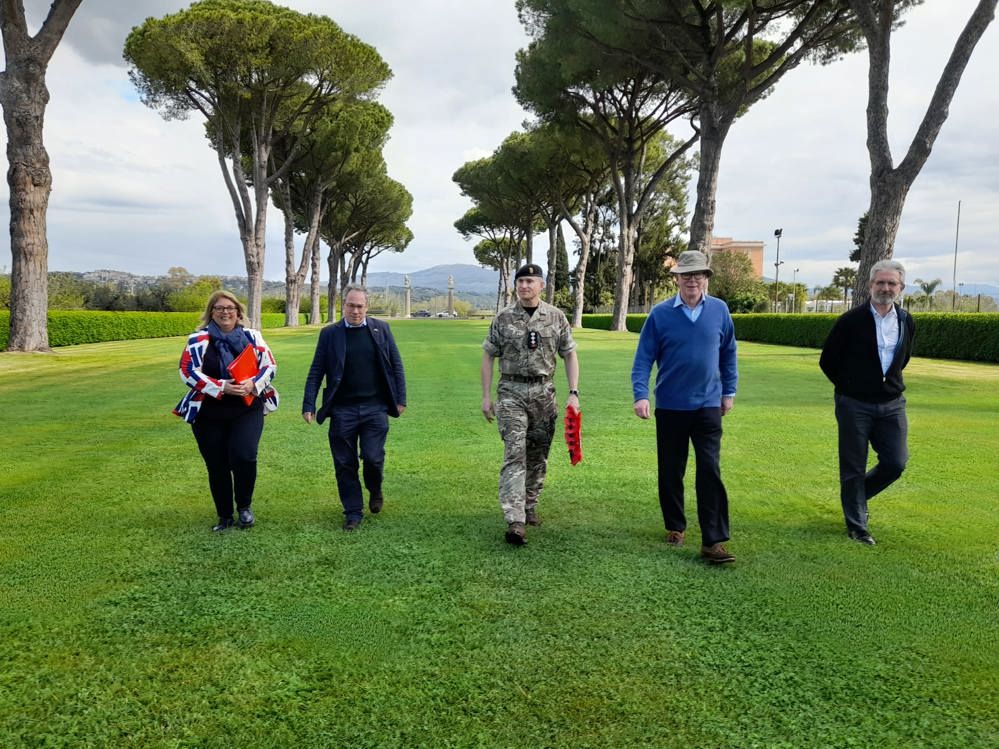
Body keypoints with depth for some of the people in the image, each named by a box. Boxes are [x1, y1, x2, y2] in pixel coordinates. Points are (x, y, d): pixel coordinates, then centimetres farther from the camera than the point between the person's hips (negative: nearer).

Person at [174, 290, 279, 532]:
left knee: (244, 456, -16)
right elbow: (189, 372, -10)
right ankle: (224, 516, 27)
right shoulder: (198, 339, -2)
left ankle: (244, 507, 10)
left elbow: (270, 365, 2)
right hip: (209, 415, 0)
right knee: (217, 466, 8)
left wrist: (253, 384, -17)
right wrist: (221, 387, -20)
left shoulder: (252, 336, 4)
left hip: (247, 410, 0)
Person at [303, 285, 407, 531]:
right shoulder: (330, 333, 3)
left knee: (373, 457, -5)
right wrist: (308, 405, -3)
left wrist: (400, 399, 3)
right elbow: (316, 372, 3)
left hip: (375, 409, 0)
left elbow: (396, 365, 7)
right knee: (345, 464, 4)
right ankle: (353, 512, 19)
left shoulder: (381, 329, 5)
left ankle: (375, 490, 28)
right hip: (342, 410, 1)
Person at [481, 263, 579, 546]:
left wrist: (574, 392, -2)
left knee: (538, 455, 10)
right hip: (512, 392, -2)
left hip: (544, 392, 2)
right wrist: (486, 396, 0)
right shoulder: (503, 318, 1)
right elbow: (488, 356, 6)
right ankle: (515, 521, -17)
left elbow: (569, 355, 7)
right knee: (515, 454, -11)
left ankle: (529, 506, 29)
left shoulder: (556, 317, 4)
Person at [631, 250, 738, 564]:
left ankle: (713, 541, -3)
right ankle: (675, 527, 29)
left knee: (710, 472, -6)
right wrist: (640, 395, -17)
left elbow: (728, 353, 11)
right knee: (670, 472, 11)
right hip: (670, 406, 0)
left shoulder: (719, 310, 0)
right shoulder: (661, 314, -6)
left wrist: (729, 391, 12)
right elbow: (643, 357, -6)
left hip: (708, 405, 0)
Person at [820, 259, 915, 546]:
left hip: (891, 404, 4)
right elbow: (827, 361, -2)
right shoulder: (850, 321, -10)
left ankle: (855, 496, 30)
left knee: (895, 463, 2)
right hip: (854, 405, -4)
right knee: (853, 468, 3)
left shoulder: (906, 322, 4)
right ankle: (857, 526, 17)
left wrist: (888, 382, 14)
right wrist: (850, 387, 4)